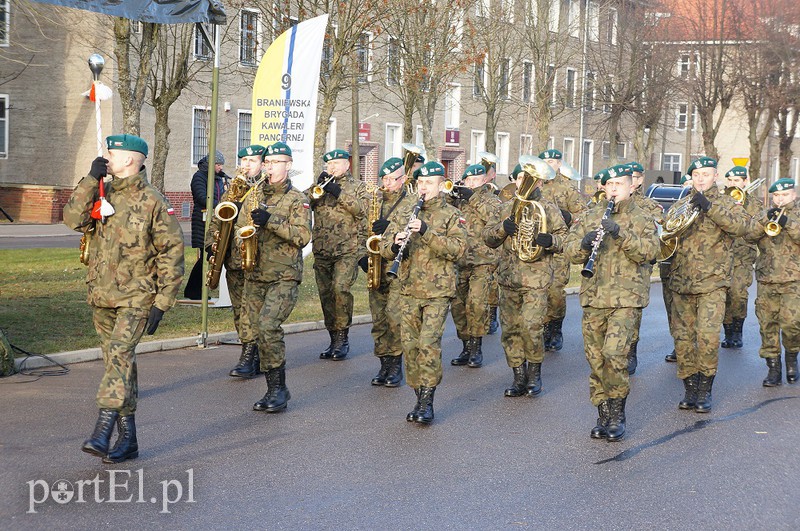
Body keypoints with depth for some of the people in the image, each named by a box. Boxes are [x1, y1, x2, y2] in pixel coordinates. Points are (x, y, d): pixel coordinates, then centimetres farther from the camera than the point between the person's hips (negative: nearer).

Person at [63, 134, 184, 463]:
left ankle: (102, 432, -26)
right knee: (119, 363, 10)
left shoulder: (153, 202, -7)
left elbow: (172, 253, -8)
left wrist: (162, 303, -12)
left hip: (136, 297, -6)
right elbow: (73, 218, -5)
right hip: (101, 296, 7)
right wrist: (91, 179, -9)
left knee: (120, 354, -22)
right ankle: (128, 439, 17)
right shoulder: (101, 195, 11)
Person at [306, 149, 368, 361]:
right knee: (326, 294, 6)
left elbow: (361, 209, -10)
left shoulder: (357, 187, 8)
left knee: (340, 288, -21)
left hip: (348, 250, -4)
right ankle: (334, 340, 16)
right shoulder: (322, 185, 18)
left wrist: (339, 193, -17)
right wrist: (317, 186, -10)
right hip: (322, 251, 5)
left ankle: (343, 338, -11)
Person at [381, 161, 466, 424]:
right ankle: (419, 397, 15)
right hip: (409, 291, 4)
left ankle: (427, 402, -8)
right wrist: (395, 245, -15)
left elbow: (458, 248, -13)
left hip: (437, 292, -4)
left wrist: (427, 231, -22)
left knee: (428, 343, -14)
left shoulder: (450, 215, 1)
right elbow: (385, 248, 9)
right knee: (410, 345, 4)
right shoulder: (405, 216, 13)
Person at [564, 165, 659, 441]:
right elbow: (569, 249, 8)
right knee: (595, 358, 5)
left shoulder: (642, 218, 4)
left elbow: (649, 251, -12)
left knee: (613, 353, -18)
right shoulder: (592, 218, 15)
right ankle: (603, 415, 17)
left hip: (626, 297, -4)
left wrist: (621, 234, -24)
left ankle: (617, 415, -4)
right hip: (593, 297, 4)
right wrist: (584, 244, -14)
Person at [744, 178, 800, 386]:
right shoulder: (764, 216, 16)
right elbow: (749, 235, -1)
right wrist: (767, 219, -14)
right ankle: (773, 368, 10)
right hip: (766, 280, 3)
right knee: (767, 325, 2)